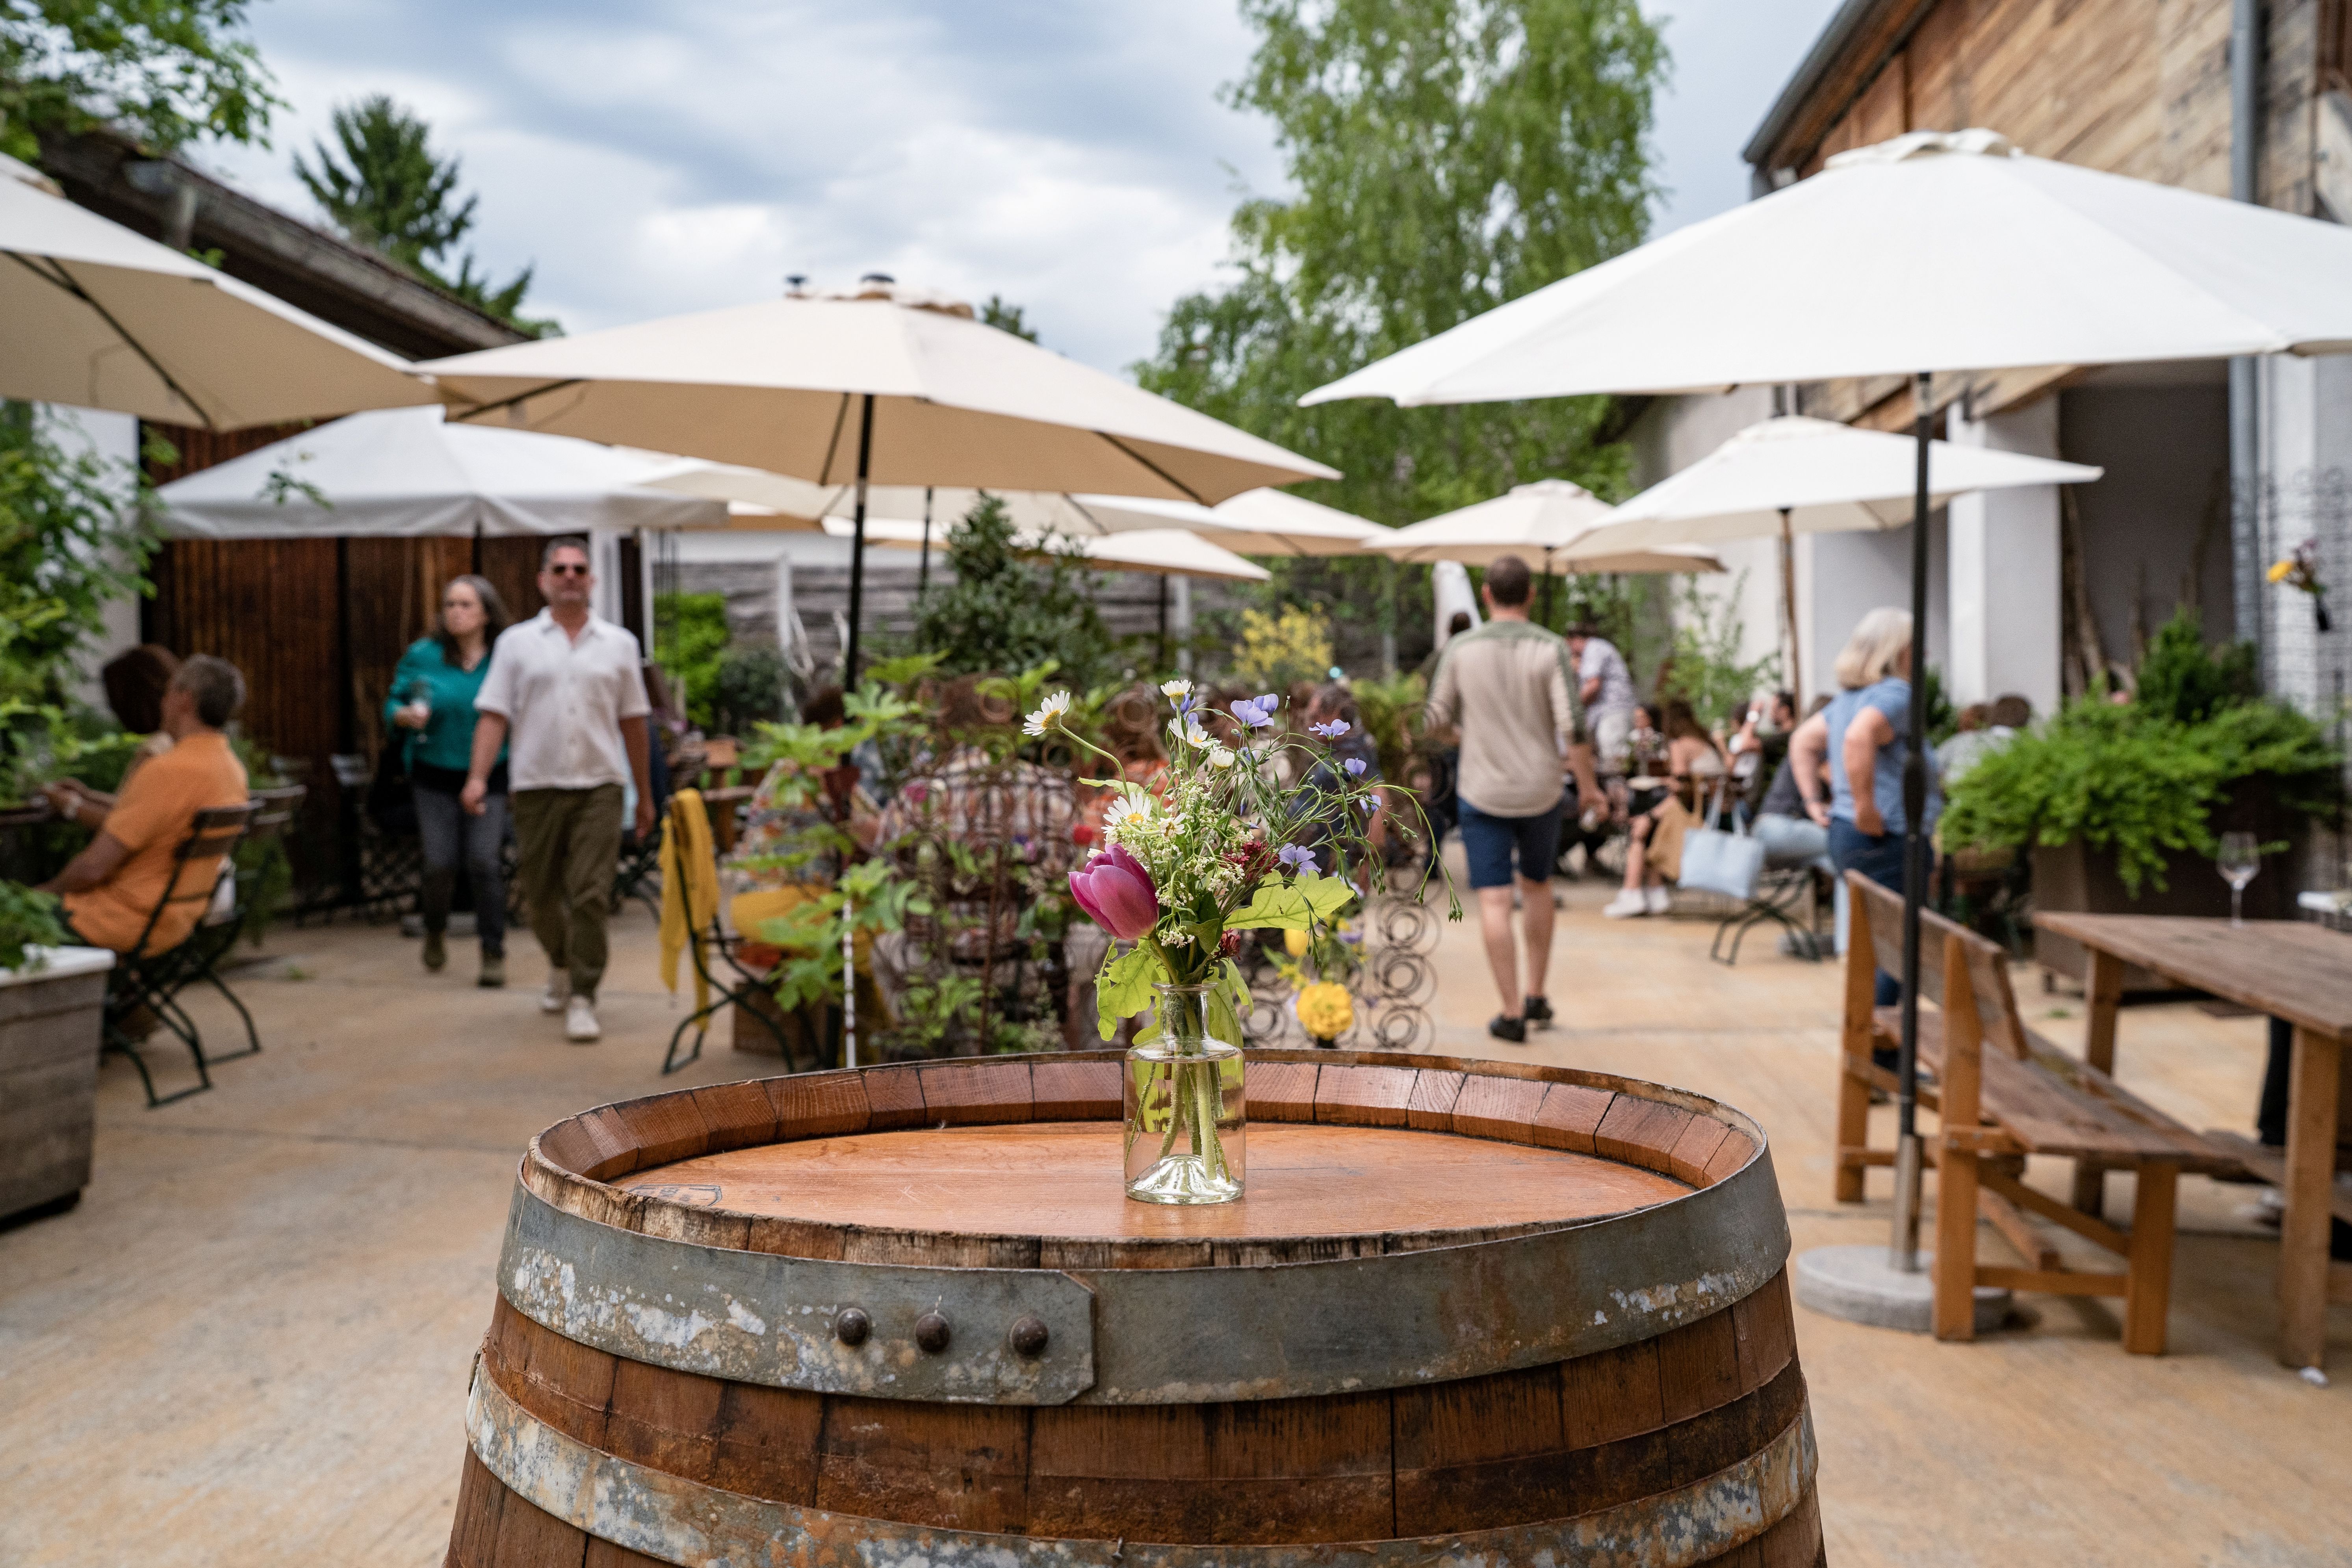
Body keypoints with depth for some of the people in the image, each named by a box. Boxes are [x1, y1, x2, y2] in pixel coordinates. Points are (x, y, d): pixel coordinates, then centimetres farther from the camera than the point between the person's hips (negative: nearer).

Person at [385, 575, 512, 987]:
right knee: (440, 864, -1)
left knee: (484, 861, -9)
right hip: (435, 778, 1)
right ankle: (435, 929, 32)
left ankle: (494, 954, 3)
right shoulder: (422, 655, 0)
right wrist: (406, 715, -15)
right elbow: (393, 704, 8)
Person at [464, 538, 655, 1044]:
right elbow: (494, 715, 1)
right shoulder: (517, 642, 6)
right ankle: (562, 966, 37)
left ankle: (582, 998, -2)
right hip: (536, 786, 1)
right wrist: (478, 777, -13)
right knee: (541, 894, 11)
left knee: (591, 895, -8)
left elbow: (633, 722, 12)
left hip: (599, 786, -1)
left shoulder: (619, 643, 9)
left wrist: (646, 794, 13)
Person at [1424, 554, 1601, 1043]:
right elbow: (1573, 726, -14)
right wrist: (1588, 784, -1)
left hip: (1483, 793, -1)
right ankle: (1537, 995, 27)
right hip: (1541, 790, 1)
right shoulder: (1549, 649, -8)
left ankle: (1512, 1012, -1)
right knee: (1537, 885, 21)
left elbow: (1437, 718, 3)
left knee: (1494, 901, 0)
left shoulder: (1460, 649, -5)